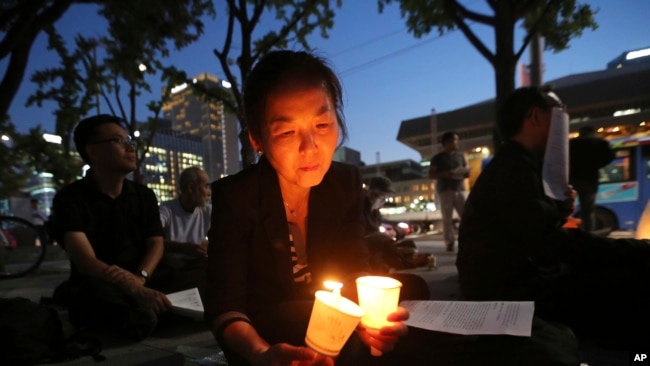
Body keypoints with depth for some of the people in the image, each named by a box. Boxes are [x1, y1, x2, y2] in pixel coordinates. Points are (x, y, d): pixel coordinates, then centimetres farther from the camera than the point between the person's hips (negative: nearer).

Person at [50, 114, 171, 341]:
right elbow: (85, 262, -18)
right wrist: (136, 290, -35)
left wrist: (140, 278, -19)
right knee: (140, 320, -38)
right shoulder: (70, 198, -5)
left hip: (142, 284, 7)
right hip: (96, 288, -6)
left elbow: (156, 244, 5)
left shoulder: (144, 195, 11)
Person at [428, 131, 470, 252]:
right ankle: (450, 243, -4)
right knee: (447, 218, -6)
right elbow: (431, 175, 2)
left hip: (460, 189, 4)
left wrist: (466, 173, -1)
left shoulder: (460, 155, 17)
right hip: (445, 190, -3)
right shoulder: (438, 158, 5)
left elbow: (466, 171, 23)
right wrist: (444, 174, -14)